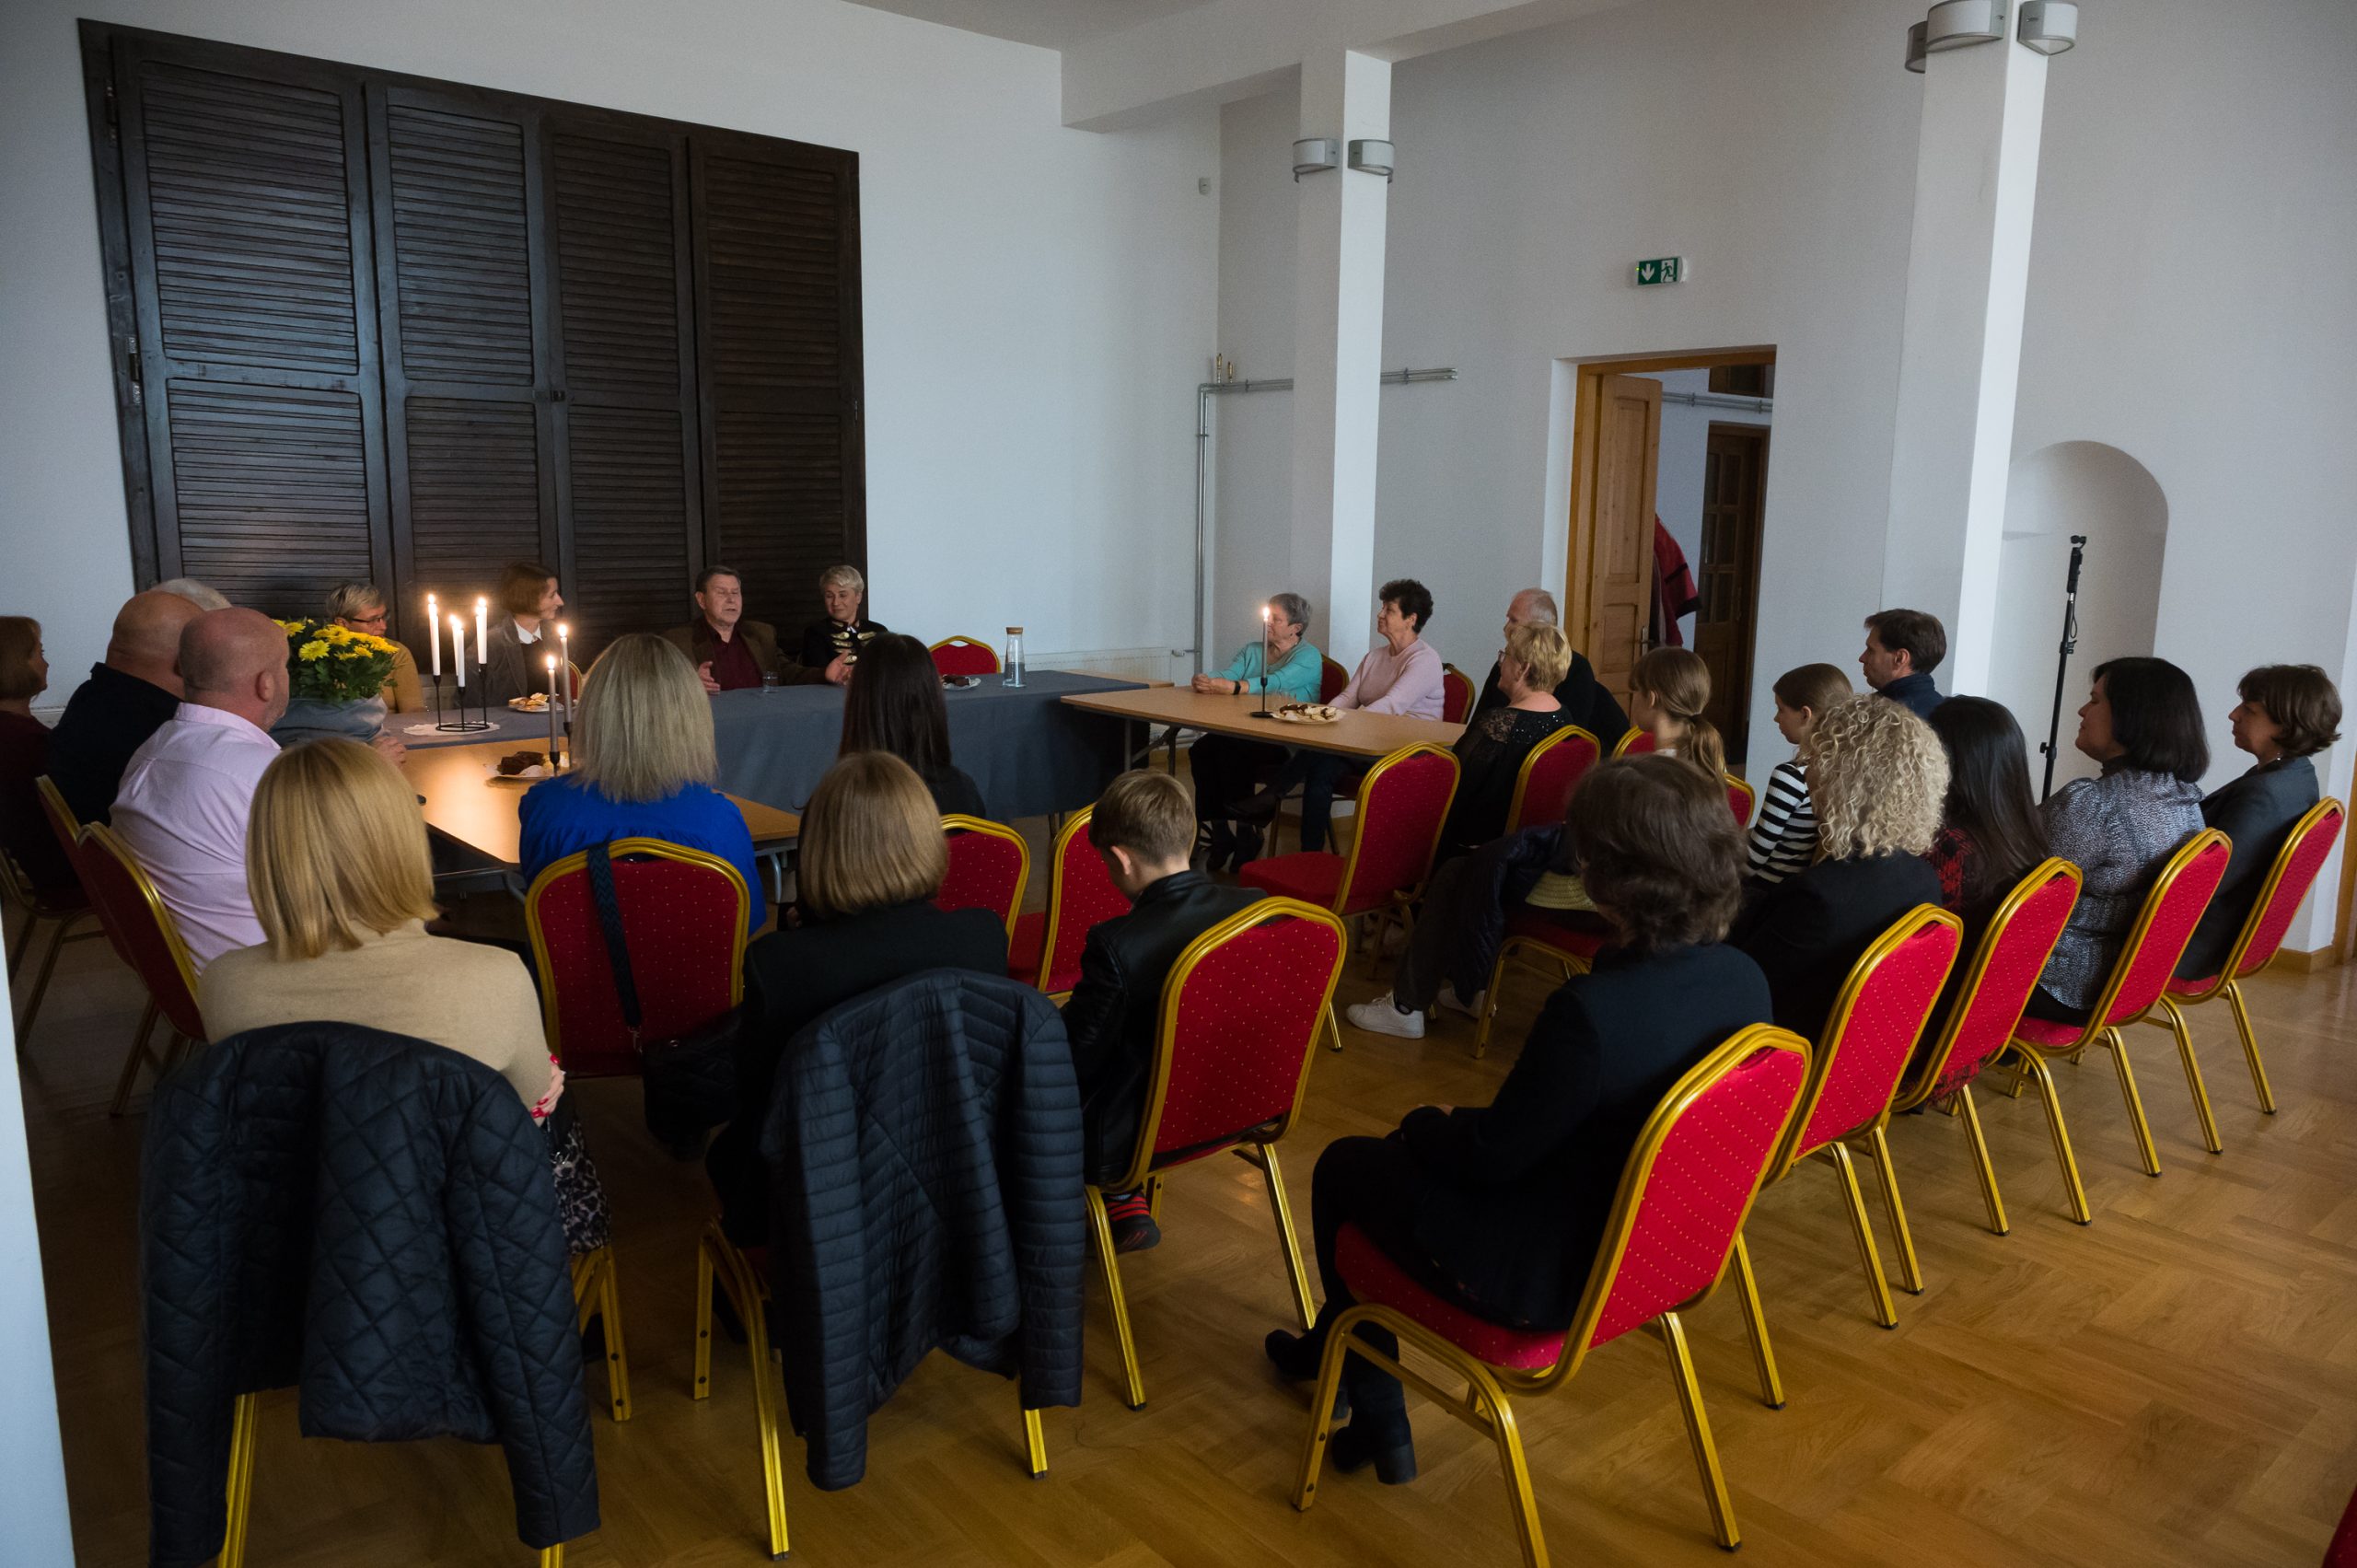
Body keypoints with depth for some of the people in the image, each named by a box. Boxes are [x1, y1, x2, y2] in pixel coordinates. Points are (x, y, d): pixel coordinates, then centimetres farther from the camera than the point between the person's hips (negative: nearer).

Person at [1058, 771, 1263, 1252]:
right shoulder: (1257, 909, -11)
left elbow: (1076, 1054, -17)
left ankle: (1122, 1204, 22)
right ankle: (1123, 1201, 29)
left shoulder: (1117, 945, -28)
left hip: (1137, 1139, -6)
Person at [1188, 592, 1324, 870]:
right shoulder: (1251, 651, 21)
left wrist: (1233, 687, -34)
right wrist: (1205, 681, -22)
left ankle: (1247, 836, -18)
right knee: (1201, 750, -23)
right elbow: (1226, 675, 3)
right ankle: (1220, 835, -15)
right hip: (1246, 734, 6)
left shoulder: (1309, 656, -1)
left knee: (1232, 753, -33)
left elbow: (1276, 682, -20)